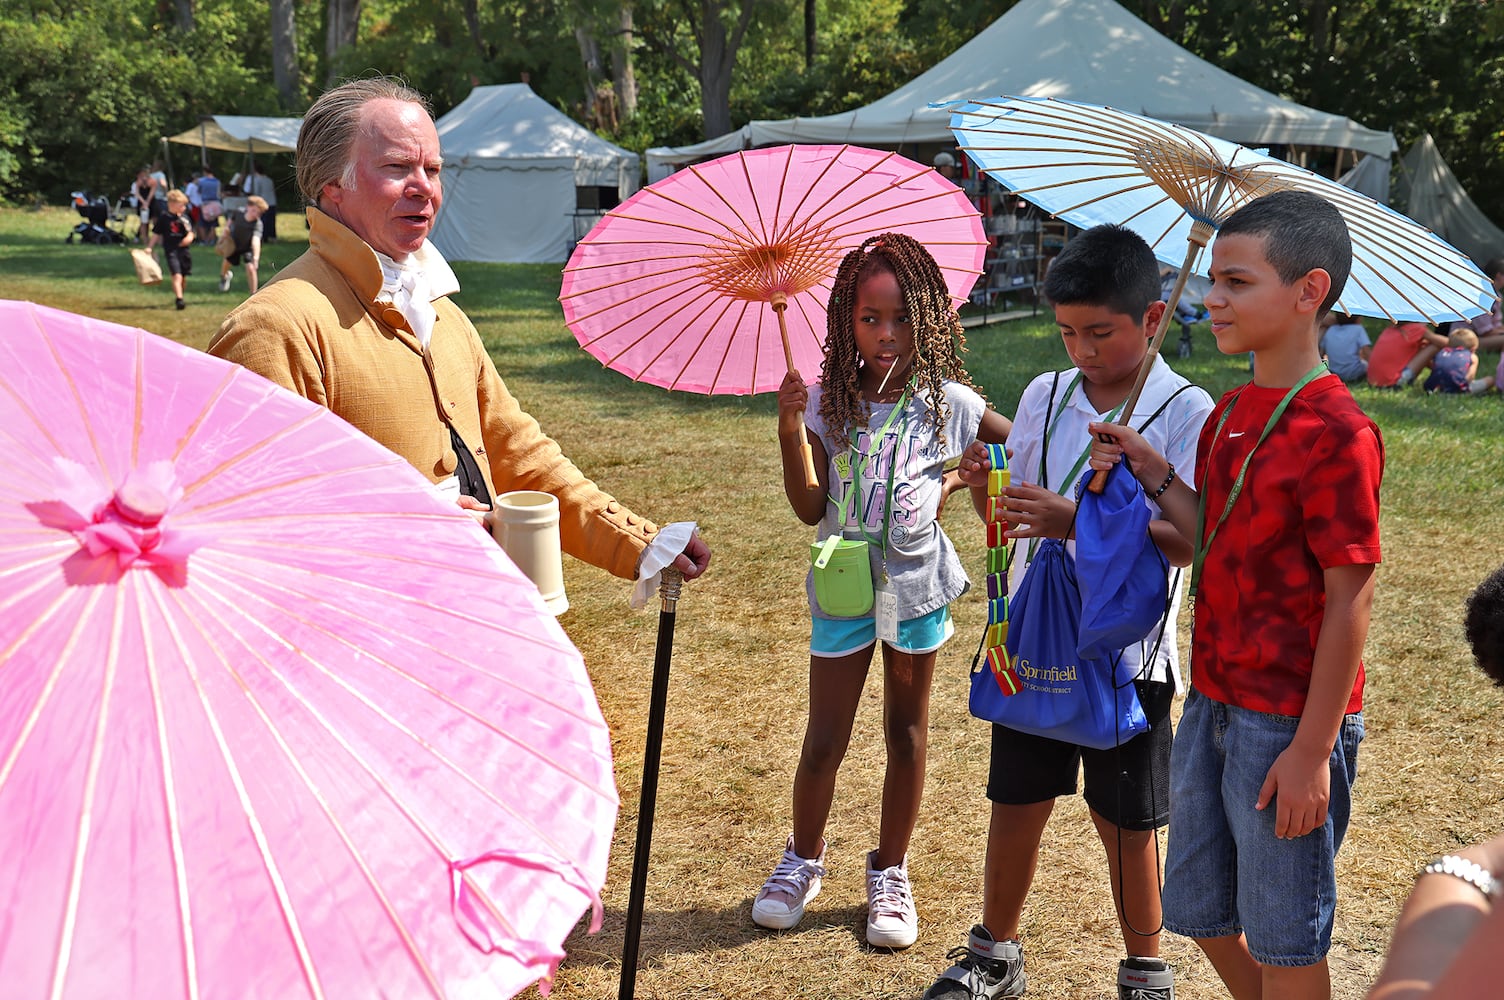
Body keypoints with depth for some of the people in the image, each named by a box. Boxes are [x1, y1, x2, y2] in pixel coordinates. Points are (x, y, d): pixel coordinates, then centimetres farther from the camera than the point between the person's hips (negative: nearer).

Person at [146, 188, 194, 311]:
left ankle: (178, 295, 34)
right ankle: (179, 299, -25)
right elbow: (156, 233, 1)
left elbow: (190, 234, 9)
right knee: (177, 276, -18)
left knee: (184, 278, 13)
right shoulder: (164, 217, -4)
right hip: (171, 251, -5)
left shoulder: (184, 217, 7)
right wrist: (150, 247, -4)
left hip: (183, 250, 5)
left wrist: (189, 237, -15)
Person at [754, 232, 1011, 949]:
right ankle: (803, 862, 29)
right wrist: (789, 432, -23)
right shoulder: (828, 404, -8)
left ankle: (890, 872, 30)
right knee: (824, 741, 4)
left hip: (916, 584, 1)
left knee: (906, 733, 13)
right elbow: (809, 508, -12)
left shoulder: (949, 403, -7)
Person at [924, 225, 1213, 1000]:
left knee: (1124, 820, 9)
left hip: (1126, 651, -4)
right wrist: (984, 486, -13)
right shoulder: (1044, 397, 4)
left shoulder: (1187, 412, -10)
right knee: (1016, 804, 13)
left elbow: (1190, 541, -18)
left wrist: (1079, 522, -29)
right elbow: (1010, 519, 9)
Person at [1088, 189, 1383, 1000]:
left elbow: (1349, 603, -19)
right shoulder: (1229, 413, 7)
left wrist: (1312, 751, -18)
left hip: (1291, 721, -8)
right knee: (1199, 910, 20)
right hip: (1213, 702, 8)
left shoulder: (1335, 431, -19)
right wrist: (1156, 477, 0)